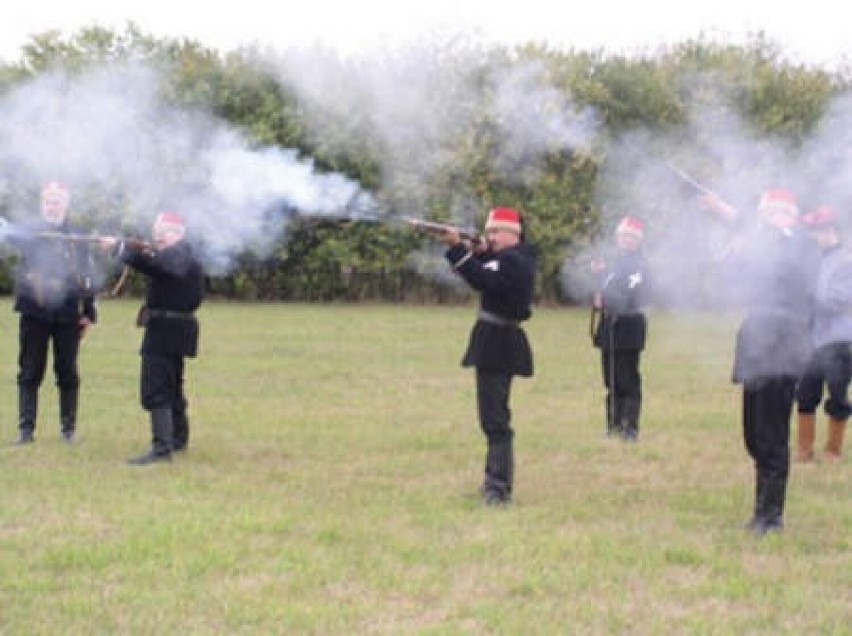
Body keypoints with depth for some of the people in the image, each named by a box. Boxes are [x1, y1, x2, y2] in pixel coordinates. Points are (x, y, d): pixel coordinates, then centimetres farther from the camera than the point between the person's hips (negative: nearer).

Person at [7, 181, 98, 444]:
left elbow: (88, 277, 9)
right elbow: (11, 236, -14)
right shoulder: (29, 234, 5)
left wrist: (88, 313, 6)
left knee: (68, 373, 5)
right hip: (34, 314, 0)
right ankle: (26, 429, 4)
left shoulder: (77, 240, 7)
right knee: (29, 373, 1)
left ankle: (69, 427, 13)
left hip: (67, 316, 1)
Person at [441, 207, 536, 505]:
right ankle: (495, 478, 29)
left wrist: (457, 249, -31)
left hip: (498, 344, -11)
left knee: (494, 417, -11)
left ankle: (500, 487, -13)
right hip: (500, 343, 11)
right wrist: (480, 253, 0)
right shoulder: (517, 257, 14)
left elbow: (484, 281, -30)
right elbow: (487, 276, 17)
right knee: (495, 415, 19)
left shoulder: (513, 261, -18)